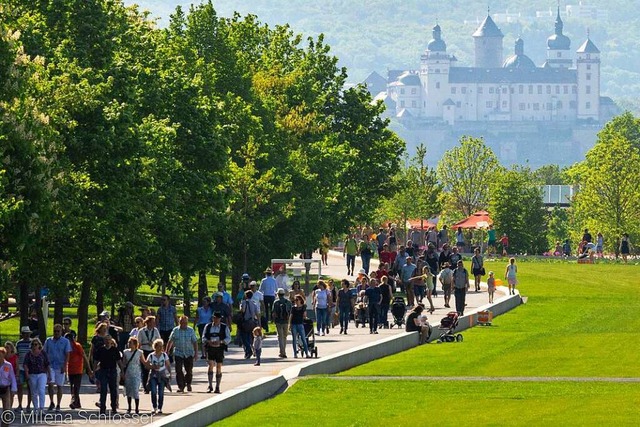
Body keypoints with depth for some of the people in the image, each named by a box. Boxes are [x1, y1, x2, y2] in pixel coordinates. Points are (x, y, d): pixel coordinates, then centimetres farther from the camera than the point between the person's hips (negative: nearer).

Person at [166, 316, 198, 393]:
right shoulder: (175, 330, 2)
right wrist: (167, 351, 11)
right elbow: (170, 342, 10)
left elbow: (195, 342, 3)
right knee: (179, 371, -7)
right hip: (178, 354, 0)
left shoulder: (191, 330, 1)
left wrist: (196, 352, -3)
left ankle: (188, 384, 32)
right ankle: (181, 387, -2)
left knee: (189, 371, 6)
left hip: (189, 354, 0)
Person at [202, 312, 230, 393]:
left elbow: (228, 338, 0)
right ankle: (210, 386, -10)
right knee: (211, 365, -14)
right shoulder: (208, 327, 7)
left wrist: (220, 342, -17)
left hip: (220, 349, 0)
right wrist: (209, 342, -14)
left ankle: (217, 387, 10)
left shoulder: (224, 327, 4)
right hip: (210, 349, 0)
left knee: (219, 367, 1)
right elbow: (203, 338, 8)